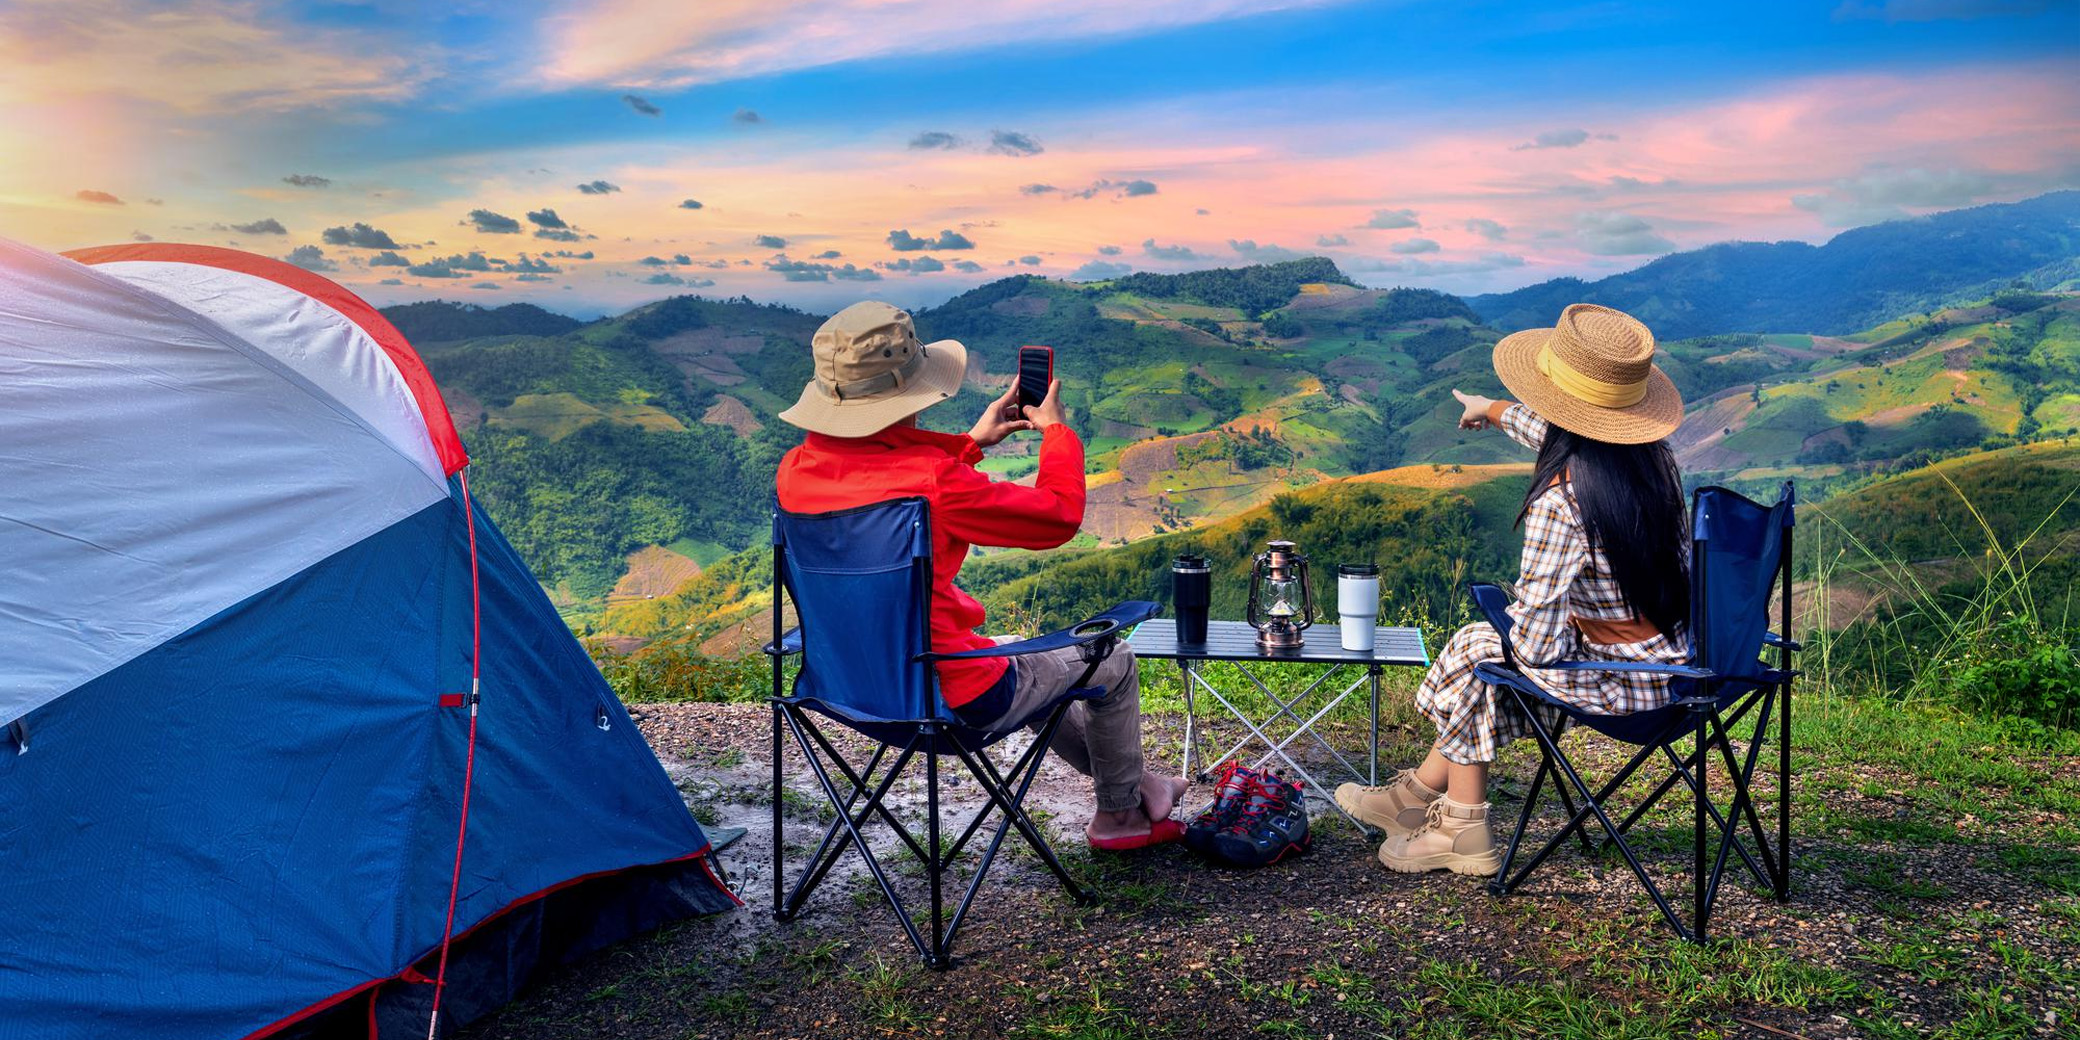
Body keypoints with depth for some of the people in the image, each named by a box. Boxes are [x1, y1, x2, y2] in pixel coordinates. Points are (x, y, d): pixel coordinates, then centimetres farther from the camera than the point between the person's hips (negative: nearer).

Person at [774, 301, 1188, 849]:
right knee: (1113, 663, 18)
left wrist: (972, 443, 18)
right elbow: (1060, 514, -17)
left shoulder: (795, 470, -7)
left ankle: (1134, 783, 51)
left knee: (1024, 660, 35)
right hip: (953, 700, -8)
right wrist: (1055, 429, 0)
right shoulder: (933, 482, -30)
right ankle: (1120, 812, 41)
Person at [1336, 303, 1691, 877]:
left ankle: (1464, 835, 23)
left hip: (1623, 681, -8)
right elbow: (1556, 433, 21)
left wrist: (1530, 637, -2)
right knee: (1486, 643, 18)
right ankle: (1420, 793, 30)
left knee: (1473, 654, 9)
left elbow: (1533, 641, -27)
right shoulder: (1650, 452, -2)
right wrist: (1494, 411, 39)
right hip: (1672, 663, 8)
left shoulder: (1561, 500, -28)